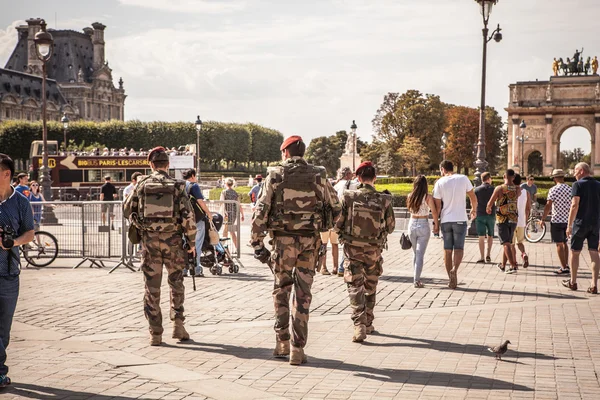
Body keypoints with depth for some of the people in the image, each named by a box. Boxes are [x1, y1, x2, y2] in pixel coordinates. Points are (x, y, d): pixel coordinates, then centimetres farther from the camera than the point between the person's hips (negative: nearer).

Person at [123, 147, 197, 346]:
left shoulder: (142, 185, 1)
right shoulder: (177, 186, -3)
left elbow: (127, 210, 8)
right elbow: (188, 215, -8)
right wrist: (192, 241, 0)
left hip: (149, 240, 0)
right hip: (173, 240, 0)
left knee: (152, 287, 6)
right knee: (176, 284, 16)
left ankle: (155, 333, 5)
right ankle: (177, 324, 8)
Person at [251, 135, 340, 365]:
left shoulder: (275, 176, 0)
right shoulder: (318, 176, 4)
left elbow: (260, 212, -6)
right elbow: (335, 208, 10)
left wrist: (257, 243, -1)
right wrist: (323, 227, 27)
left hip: (283, 239, -1)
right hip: (310, 241, 1)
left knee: (281, 290, 15)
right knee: (303, 295, 5)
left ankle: (282, 343, 17)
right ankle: (297, 349, 4)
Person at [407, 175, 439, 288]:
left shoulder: (410, 196, -1)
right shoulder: (428, 197, -11)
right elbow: (434, 212, -9)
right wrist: (436, 225, 2)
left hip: (412, 224, 4)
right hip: (423, 225, -4)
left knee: (415, 253, 17)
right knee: (420, 254, -2)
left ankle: (416, 277, 23)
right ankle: (416, 280, -7)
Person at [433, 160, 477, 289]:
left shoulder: (440, 183, -2)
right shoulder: (463, 179, -1)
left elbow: (437, 205, -3)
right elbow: (473, 197, 6)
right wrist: (474, 209, 25)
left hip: (445, 220, 1)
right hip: (460, 219, -1)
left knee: (447, 250, 8)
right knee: (459, 248, 1)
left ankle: (452, 280, 10)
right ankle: (454, 270, -26)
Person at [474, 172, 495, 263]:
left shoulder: (477, 189, 0)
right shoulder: (493, 189, 1)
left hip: (480, 215, -1)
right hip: (491, 215, 1)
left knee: (481, 237, -1)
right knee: (490, 236, 16)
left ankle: (482, 257, -7)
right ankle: (488, 255, 9)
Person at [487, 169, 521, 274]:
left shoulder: (499, 189, -12)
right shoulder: (517, 189, 0)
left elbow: (490, 203, -5)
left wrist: (488, 209, 15)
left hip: (502, 219, -4)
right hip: (514, 219, 4)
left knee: (506, 243, -5)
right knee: (509, 242, 17)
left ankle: (513, 266, -15)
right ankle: (504, 265, 27)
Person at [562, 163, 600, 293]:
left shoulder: (578, 185, -9)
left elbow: (575, 205, -16)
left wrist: (569, 225, -12)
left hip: (581, 223, -4)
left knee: (575, 252, 9)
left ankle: (573, 282, 18)